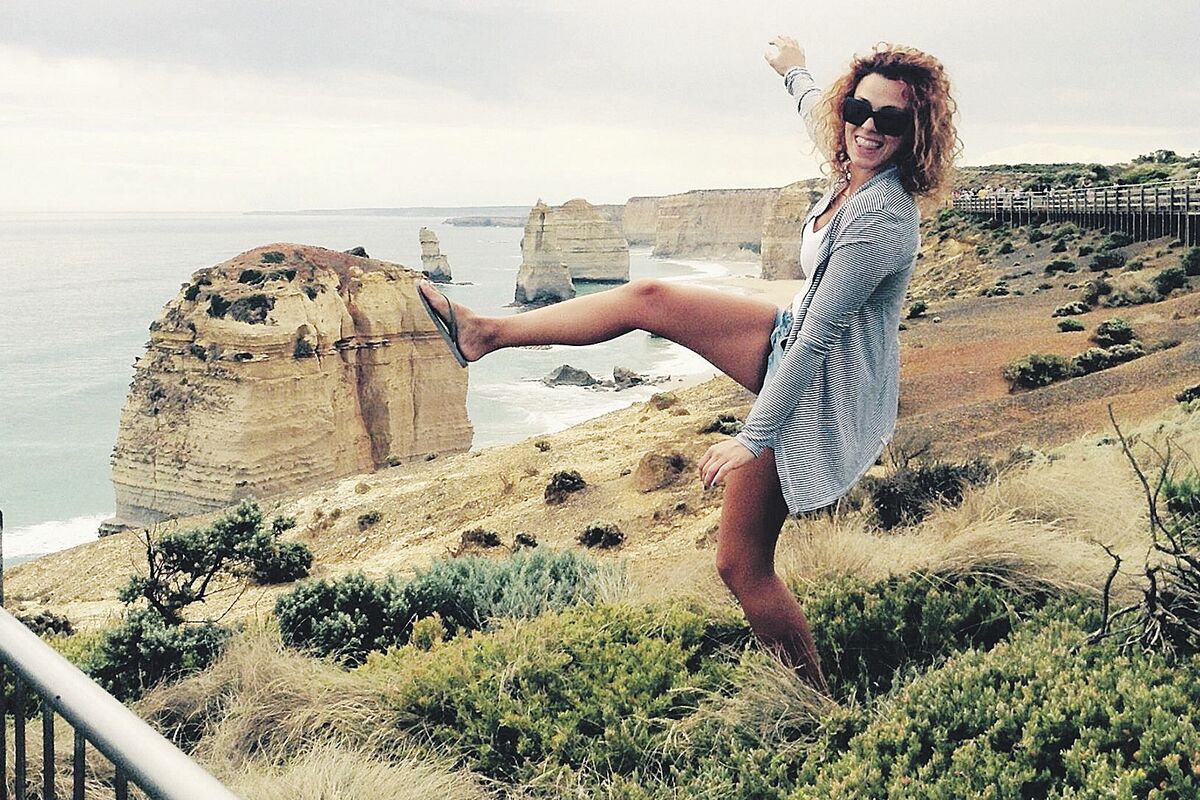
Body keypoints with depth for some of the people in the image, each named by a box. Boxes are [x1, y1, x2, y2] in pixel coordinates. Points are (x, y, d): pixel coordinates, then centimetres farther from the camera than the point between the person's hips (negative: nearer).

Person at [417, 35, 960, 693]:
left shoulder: (879, 218, -29)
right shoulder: (857, 173, -3)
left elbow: (818, 335, -29)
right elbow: (818, 114, 22)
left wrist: (754, 437, -27)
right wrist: (795, 71, 40)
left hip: (818, 391, -9)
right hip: (795, 340, 9)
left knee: (741, 566, -3)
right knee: (647, 299, 8)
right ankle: (486, 333, 22)